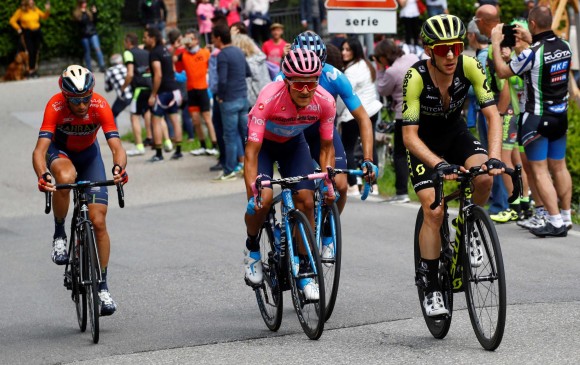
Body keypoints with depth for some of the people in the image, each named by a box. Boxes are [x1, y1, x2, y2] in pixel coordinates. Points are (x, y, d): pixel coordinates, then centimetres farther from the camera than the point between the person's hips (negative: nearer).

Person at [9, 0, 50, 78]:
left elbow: (44, 16, 12)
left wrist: (47, 10, -4)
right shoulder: (21, 11, -5)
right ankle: (31, 71, -7)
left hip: (37, 32, 4)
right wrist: (18, 29, -5)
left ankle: (35, 69, 17)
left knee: (36, 52, 6)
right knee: (31, 52, -11)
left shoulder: (35, 9, 5)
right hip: (27, 33, -4)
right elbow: (12, 21, 0)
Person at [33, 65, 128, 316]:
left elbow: (116, 146, -36)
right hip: (60, 151, -2)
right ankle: (59, 234, -14)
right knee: (66, 177, -39)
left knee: (98, 220, -8)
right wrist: (42, 176, -60)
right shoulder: (55, 107, -33)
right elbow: (40, 149, -41)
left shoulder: (100, 106, -30)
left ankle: (102, 286, 5)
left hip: (88, 154, 2)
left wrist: (119, 168, -58)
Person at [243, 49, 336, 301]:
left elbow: (326, 147, -12)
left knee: (306, 201, -12)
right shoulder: (270, 98, -38)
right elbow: (252, 151, -36)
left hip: (293, 143, 3)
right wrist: (252, 192, -44)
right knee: (263, 199, -24)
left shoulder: (325, 102, -27)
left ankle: (304, 271, 2)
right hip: (263, 143, -3)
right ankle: (252, 248, 6)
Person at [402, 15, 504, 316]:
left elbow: (492, 115, -23)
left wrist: (494, 157, -39)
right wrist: (439, 164, -48)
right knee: (434, 211, -17)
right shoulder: (416, 78, -31)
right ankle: (430, 287, -5)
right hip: (424, 144, -3)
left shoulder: (469, 67, -24)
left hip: (456, 135, 3)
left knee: (484, 177, -27)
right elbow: (409, 136, -33)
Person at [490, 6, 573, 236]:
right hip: (560, 114, 7)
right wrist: (530, 40, 23)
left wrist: (496, 43, -1)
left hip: (537, 118, -7)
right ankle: (566, 217, 23)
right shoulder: (565, 47, 0)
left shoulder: (532, 53, -22)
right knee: (559, 167, 16)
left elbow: (502, 72, -10)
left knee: (539, 171, -4)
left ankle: (555, 222, -11)